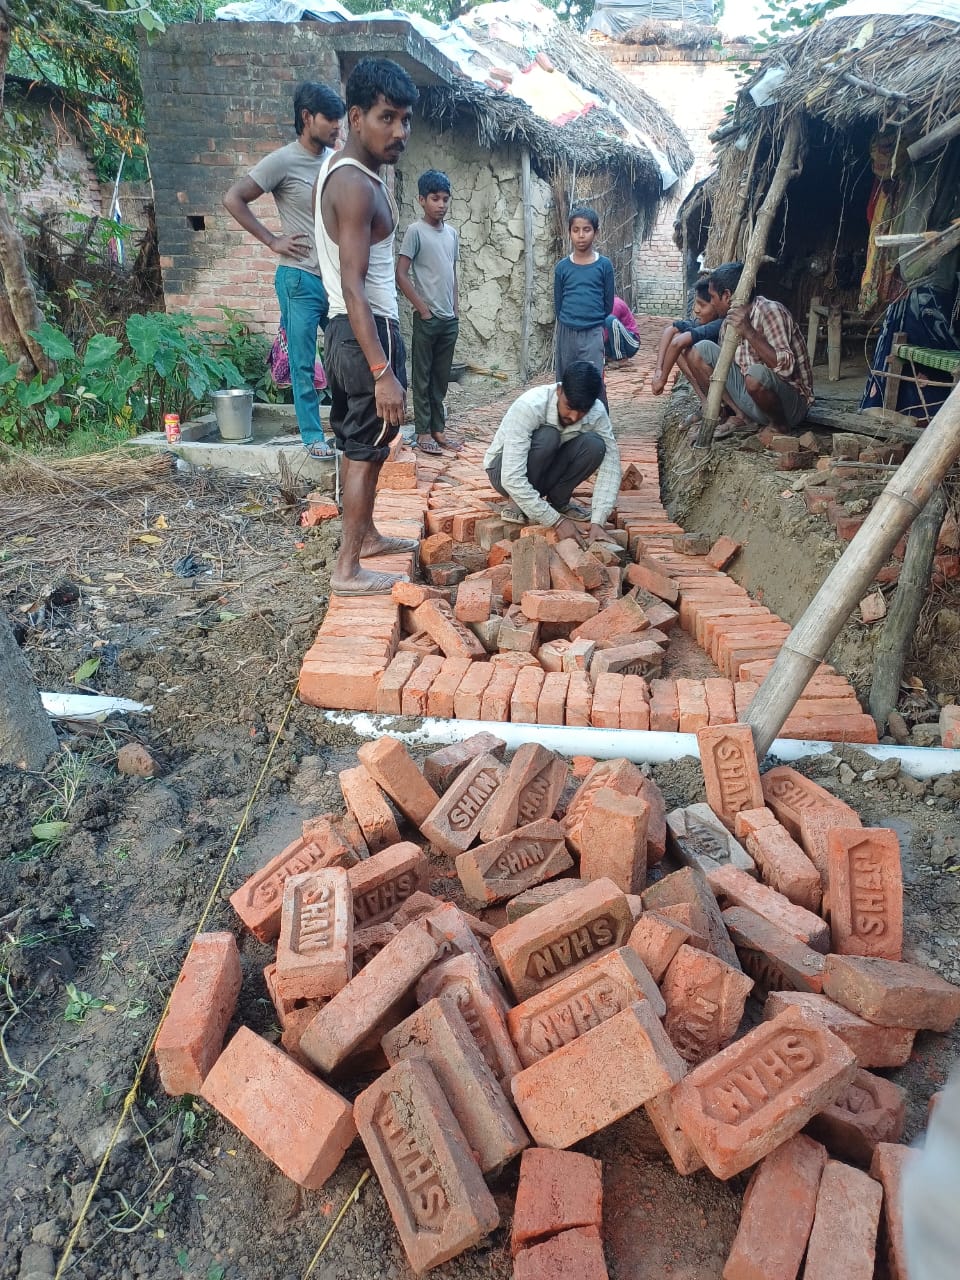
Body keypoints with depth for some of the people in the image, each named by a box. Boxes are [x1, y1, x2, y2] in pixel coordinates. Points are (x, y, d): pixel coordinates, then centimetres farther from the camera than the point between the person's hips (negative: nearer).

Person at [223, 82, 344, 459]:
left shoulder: (337, 160, 10)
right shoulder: (283, 161, -7)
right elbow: (233, 199, -6)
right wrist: (271, 240, -8)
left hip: (338, 277, 6)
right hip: (301, 279, -5)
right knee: (304, 364, -1)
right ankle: (313, 436, 8)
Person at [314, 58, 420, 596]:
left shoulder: (346, 169, 13)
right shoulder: (356, 184, -19)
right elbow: (353, 287, -26)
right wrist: (383, 371, -31)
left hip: (359, 327, 10)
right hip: (367, 331, -10)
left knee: (365, 444, 19)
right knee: (366, 448, -5)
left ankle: (367, 535, 34)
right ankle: (348, 570, 3)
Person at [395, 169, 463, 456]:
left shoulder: (452, 233, 12)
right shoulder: (415, 231, -6)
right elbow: (400, 274, -10)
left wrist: (456, 306, 11)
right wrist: (422, 308, -11)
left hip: (450, 319, 6)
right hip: (427, 318, -6)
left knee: (441, 378, 10)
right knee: (423, 377, 1)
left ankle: (439, 429, 18)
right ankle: (423, 432, 7)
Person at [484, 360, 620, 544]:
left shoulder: (597, 412, -20)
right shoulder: (529, 406, -33)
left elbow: (610, 467, -19)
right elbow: (512, 478, -38)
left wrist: (597, 522, -33)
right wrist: (556, 521, -38)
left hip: (545, 469, 4)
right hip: (503, 470, -4)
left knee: (595, 445, -24)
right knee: (547, 436, -34)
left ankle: (558, 501, -4)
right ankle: (519, 506, -15)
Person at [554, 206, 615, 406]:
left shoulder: (604, 265, 0)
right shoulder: (562, 267, 3)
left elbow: (609, 302, 5)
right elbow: (558, 303, 10)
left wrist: (601, 329, 8)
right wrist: (566, 326, 10)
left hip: (593, 334, -2)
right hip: (566, 333, 2)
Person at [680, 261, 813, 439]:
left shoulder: (770, 311, -16)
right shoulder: (729, 320, 7)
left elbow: (785, 366, -28)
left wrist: (749, 332, -33)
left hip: (790, 401, -7)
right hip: (747, 394, 7)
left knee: (756, 374, -41)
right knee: (702, 349, -2)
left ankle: (780, 424, -9)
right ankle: (741, 418, -5)